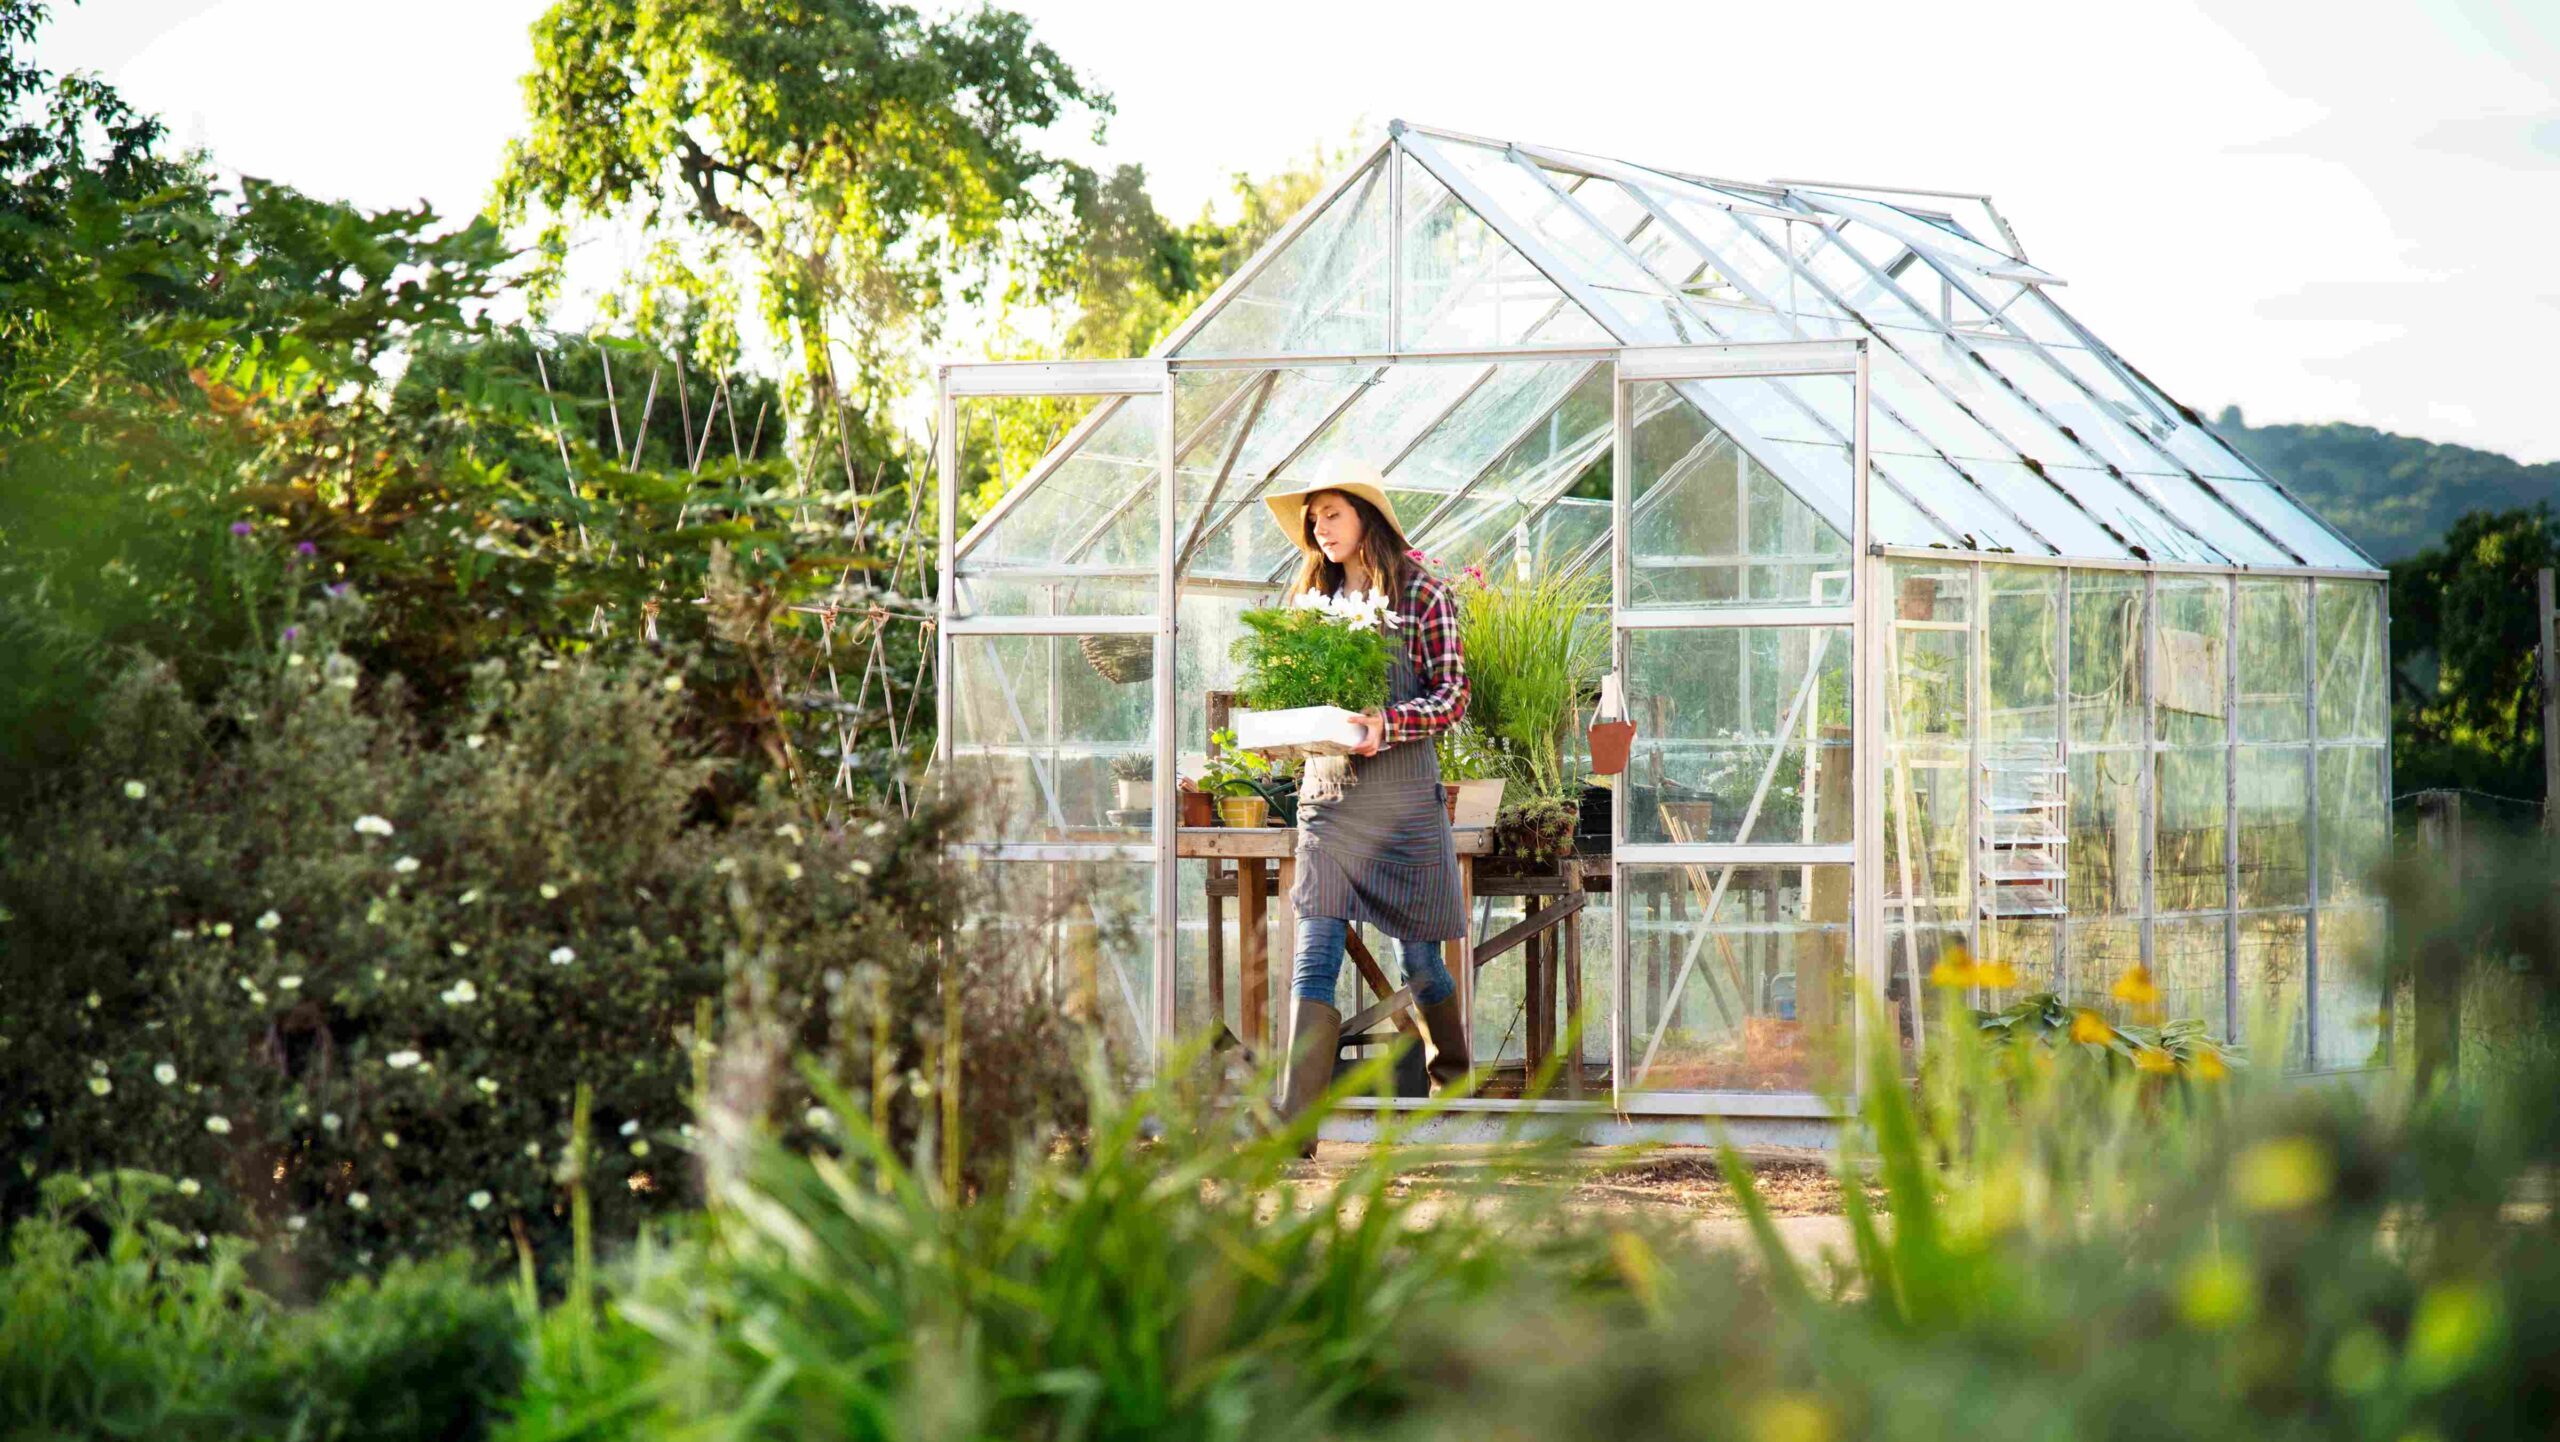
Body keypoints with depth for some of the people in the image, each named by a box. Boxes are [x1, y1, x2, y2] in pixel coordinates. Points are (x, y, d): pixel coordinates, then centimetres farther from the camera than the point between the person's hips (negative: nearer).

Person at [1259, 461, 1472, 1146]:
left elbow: (1454, 695, -4)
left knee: (1417, 955, 8)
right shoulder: (1312, 595, 14)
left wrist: (1389, 724, -21)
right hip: (1326, 792, 3)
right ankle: (1294, 1121, -17)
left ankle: (1451, 1074, 36)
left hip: (1402, 792, -3)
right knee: (1315, 956, -9)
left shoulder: (1421, 594, -1)